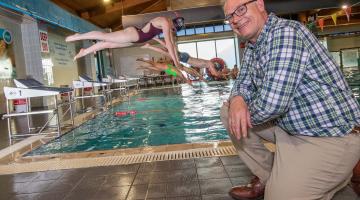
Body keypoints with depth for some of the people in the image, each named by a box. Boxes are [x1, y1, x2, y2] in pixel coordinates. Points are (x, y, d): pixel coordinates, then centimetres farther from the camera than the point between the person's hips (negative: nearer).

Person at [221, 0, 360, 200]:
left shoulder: (286, 32, -22)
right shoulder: (252, 46, 7)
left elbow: (272, 103, -30)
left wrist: (246, 114, -10)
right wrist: (237, 100, -15)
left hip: (330, 136, -8)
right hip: (288, 125, 9)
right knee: (228, 110, 4)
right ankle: (267, 178, 14)